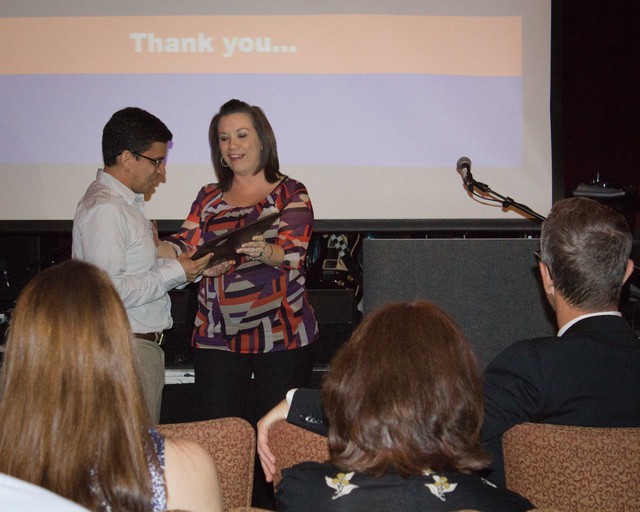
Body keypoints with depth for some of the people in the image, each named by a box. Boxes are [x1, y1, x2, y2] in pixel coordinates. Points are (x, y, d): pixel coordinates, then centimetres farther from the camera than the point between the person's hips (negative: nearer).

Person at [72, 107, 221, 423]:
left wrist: (195, 268, 5)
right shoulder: (104, 209, -17)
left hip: (144, 344, 10)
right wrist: (175, 272, -17)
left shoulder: (125, 203, 17)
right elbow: (107, 290, -25)